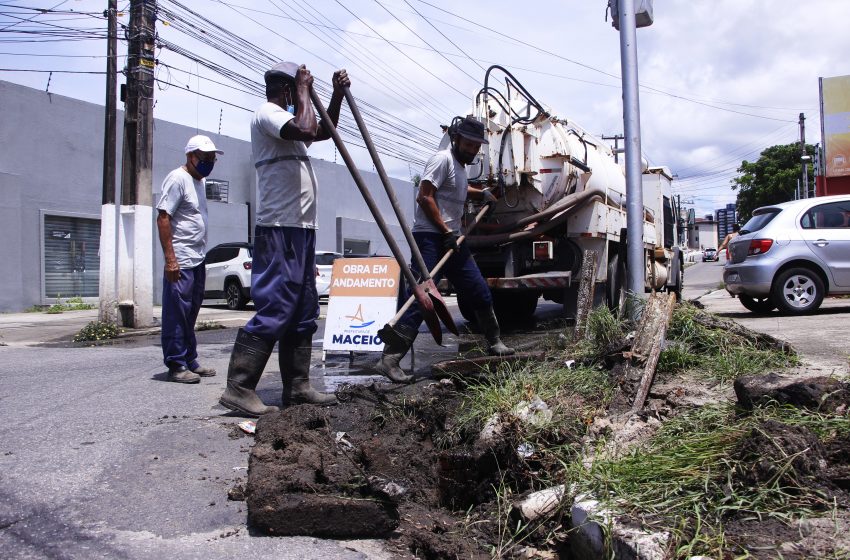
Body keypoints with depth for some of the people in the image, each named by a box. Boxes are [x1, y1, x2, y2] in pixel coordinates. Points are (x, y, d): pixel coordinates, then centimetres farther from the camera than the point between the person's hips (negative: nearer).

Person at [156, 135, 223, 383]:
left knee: (191, 314, 12)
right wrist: (170, 259, -19)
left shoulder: (201, 181, 19)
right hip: (181, 261, -9)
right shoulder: (177, 179, -8)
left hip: (198, 260, 9)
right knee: (177, 313, -5)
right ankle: (176, 365, 1)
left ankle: (190, 362, 19)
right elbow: (163, 218, -14)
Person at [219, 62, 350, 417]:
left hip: (300, 229, 10)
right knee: (274, 310, -13)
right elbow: (307, 130, -24)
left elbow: (324, 132, 36)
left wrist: (337, 94, 25)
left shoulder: (285, 119, 24)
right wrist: (304, 90, -8)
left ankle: (297, 386, 15)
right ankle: (239, 388, -8)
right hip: (280, 230, -10)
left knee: (303, 313, 10)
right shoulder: (267, 113, -6)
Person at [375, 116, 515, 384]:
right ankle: (389, 359, -16)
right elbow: (425, 197, -17)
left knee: (479, 292, 13)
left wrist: (480, 193, 37)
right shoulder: (443, 159, -8)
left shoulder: (461, 166, 22)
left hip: (452, 239, 10)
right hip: (430, 238, -10)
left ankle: (494, 342, 29)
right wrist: (446, 231, -18)